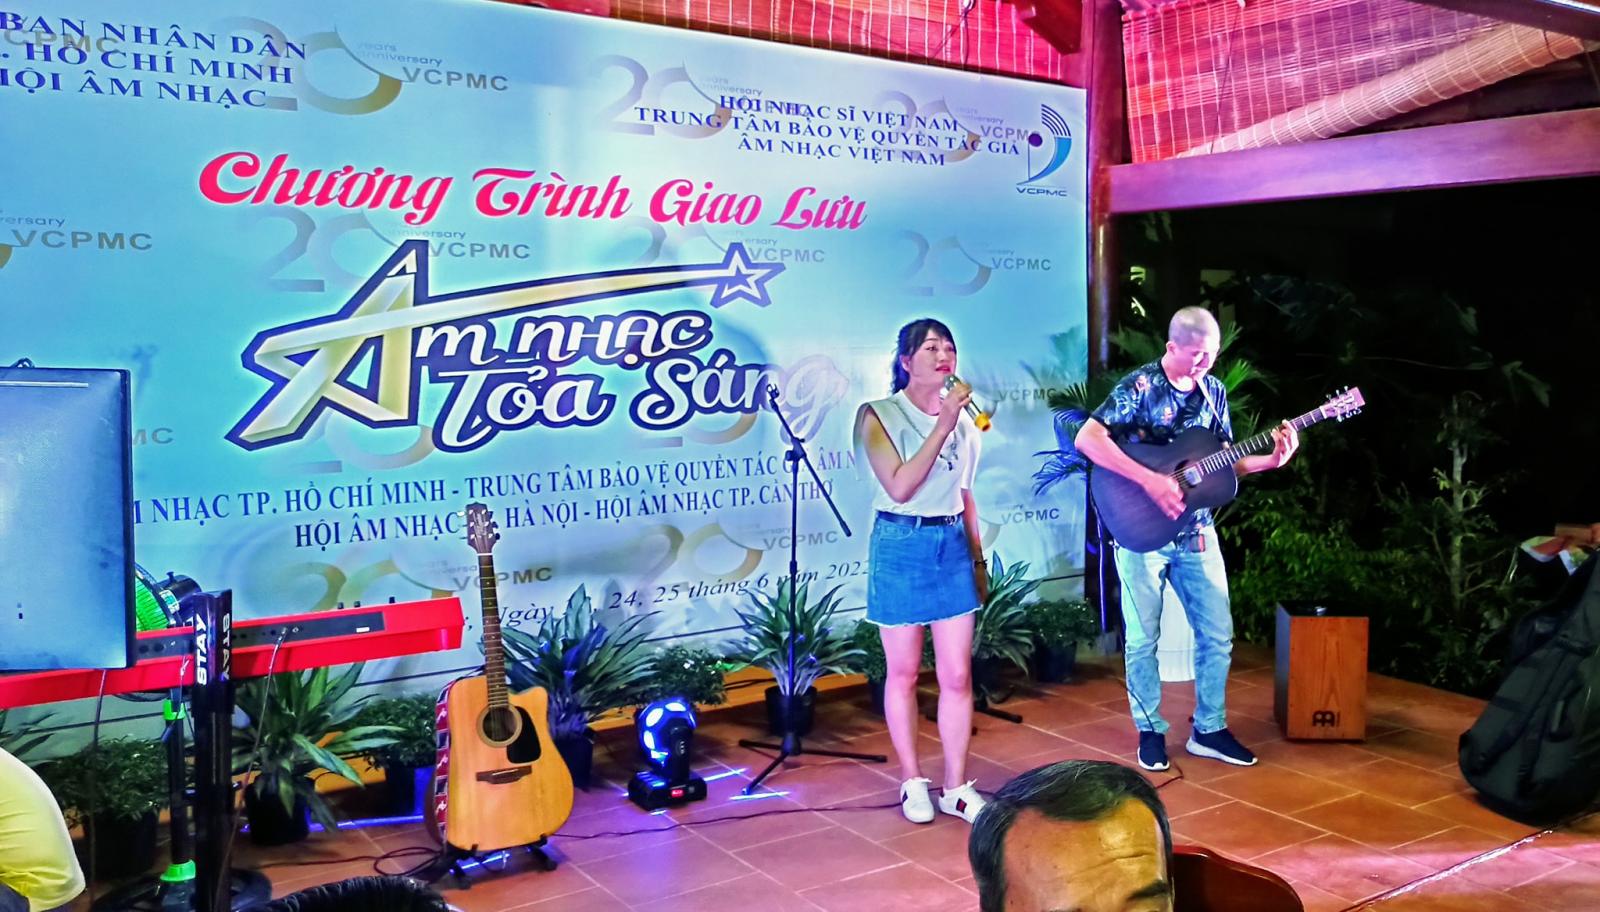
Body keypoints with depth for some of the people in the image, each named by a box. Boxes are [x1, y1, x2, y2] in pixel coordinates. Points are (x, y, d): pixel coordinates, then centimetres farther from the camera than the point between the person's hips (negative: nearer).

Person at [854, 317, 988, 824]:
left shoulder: (963, 418, 8)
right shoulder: (878, 415, -6)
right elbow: (900, 486, -18)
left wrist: (978, 558, 16)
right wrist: (942, 425, -20)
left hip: (953, 546, 4)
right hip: (900, 546, -4)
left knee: (957, 675, 3)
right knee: (904, 672, 7)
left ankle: (957, 786, 15)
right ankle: (912, 782, 21)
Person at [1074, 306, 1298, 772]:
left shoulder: (1213, 392, 6)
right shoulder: (1140, 386, -13)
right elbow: (1087, 439, -24)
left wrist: (1270, 460, -6)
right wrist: (1150, 480, -27)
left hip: (1196, 532, 5)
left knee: (1218, 634, 8)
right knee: (1144, 638, 4)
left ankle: (1209, 729, 23)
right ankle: (1151, 730, 20)